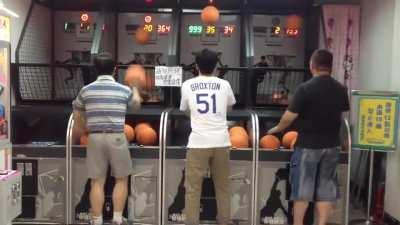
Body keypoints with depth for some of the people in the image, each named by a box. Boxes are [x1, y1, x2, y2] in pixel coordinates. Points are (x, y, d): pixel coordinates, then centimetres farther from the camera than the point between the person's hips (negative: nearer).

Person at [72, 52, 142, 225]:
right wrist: (135, 90, 42)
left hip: (95, 138, 1)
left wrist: (79, 131, 34)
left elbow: (77, 116, 14)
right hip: (117, 138, -1)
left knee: (97, 182, 7)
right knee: (121, 179, 13)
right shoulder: (124, 90, 0)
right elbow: (136, 104, 21)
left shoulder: (86, 90, 3)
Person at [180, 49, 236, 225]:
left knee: (193, 188, 5)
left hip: (198, 143, -1)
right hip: (221, 142, 2)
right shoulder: (224, 84, 4)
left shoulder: (188, 85, 3)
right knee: (222, 186, 13)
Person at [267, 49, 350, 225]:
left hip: (308, 145, -4)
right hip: (332, 145, 4)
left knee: (303, 185, 8)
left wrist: (277, 129, 4)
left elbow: (289, 117, -14)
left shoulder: (305, 88, -15)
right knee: (326, 186, 11)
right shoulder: (341, 89, 1)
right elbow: (341, 115, 13)